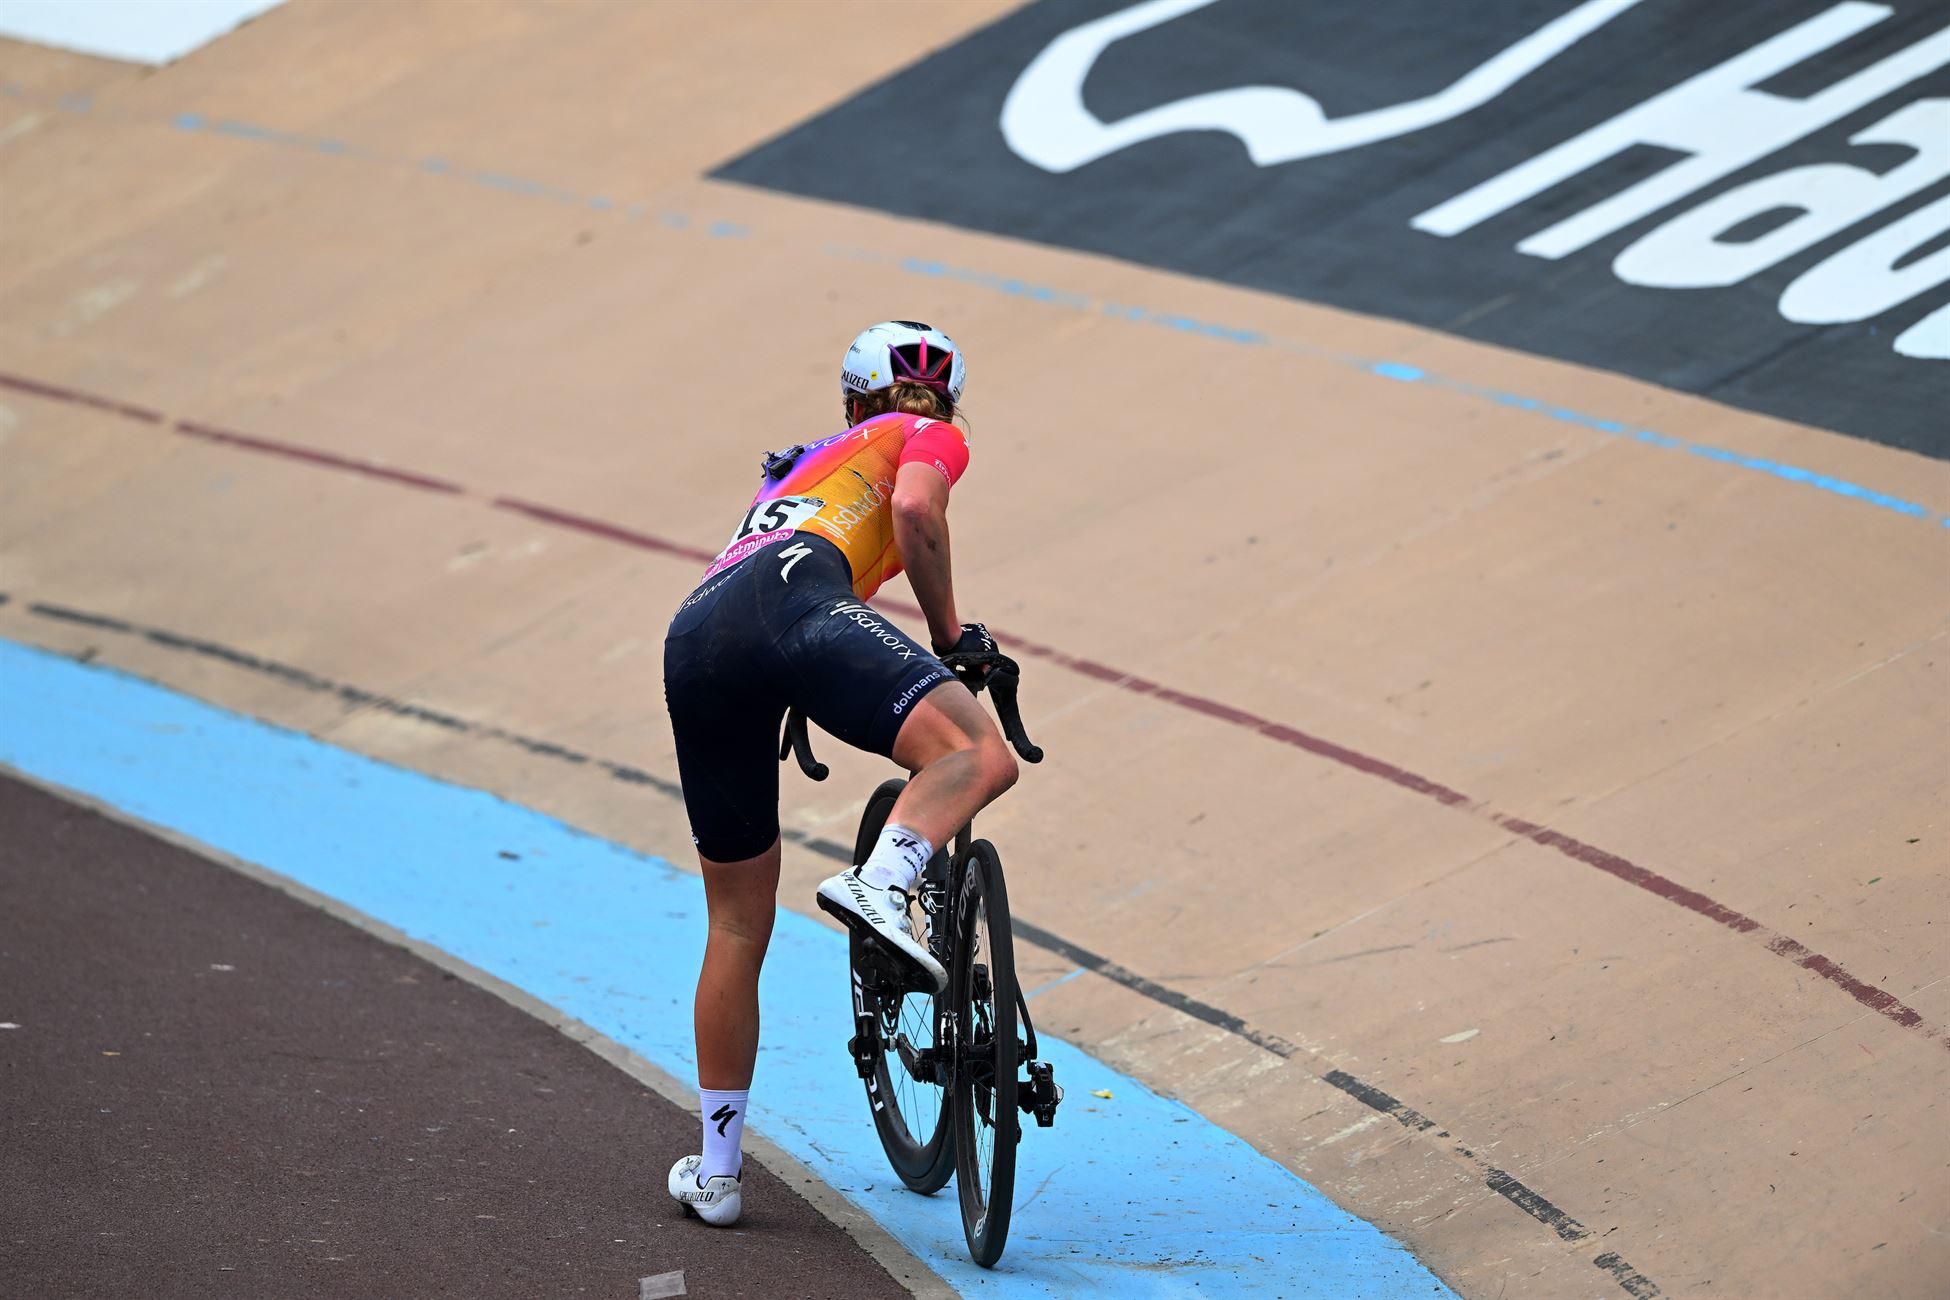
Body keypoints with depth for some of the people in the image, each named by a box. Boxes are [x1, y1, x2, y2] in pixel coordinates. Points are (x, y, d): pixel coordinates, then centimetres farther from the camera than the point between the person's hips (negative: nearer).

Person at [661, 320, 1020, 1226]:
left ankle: (716, 1172, 21)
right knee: (979, 753, -18)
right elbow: (917, 509, 1)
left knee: (737, 923, 16)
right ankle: (878, 885, -45)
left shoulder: (797, 466, 42)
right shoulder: (930, 437, 24)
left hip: (693, 638, 6)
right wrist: (949, 631, 12)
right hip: (793, 604, -6)